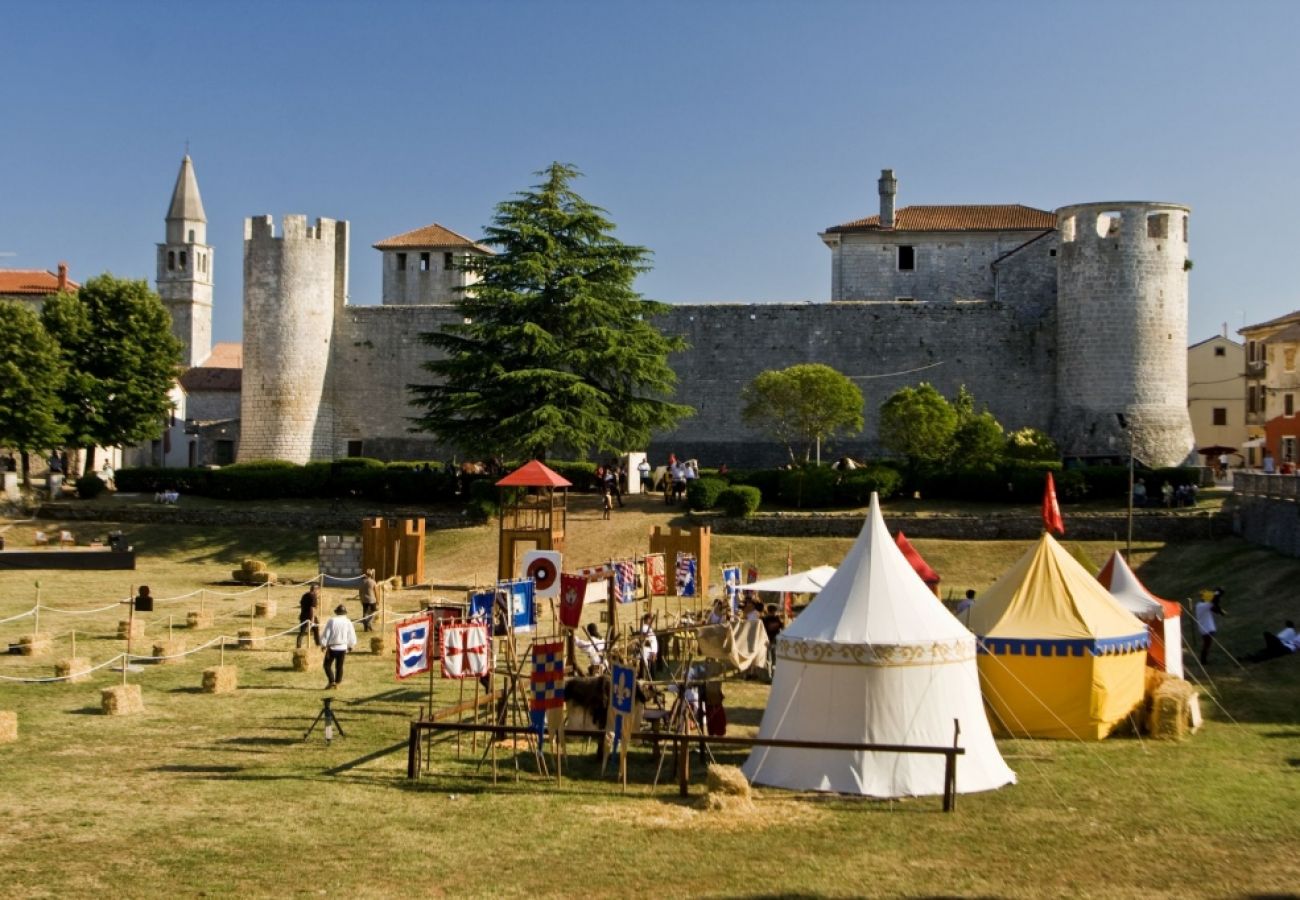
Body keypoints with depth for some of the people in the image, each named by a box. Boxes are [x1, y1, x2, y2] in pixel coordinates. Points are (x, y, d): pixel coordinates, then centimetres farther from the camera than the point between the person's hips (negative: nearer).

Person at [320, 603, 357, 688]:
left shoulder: (332, 621, -8)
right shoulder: (348, 622, -1)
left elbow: (326, 634, -7)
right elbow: (352, 636, 3)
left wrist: (323, 645, 2)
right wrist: (350, 646, 18)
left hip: (332, 647, -3)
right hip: (343, 648, 3)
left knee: (327, 665, 8)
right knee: (339, 666, 15)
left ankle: (332, 681, -6)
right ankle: (337, 683, 15)